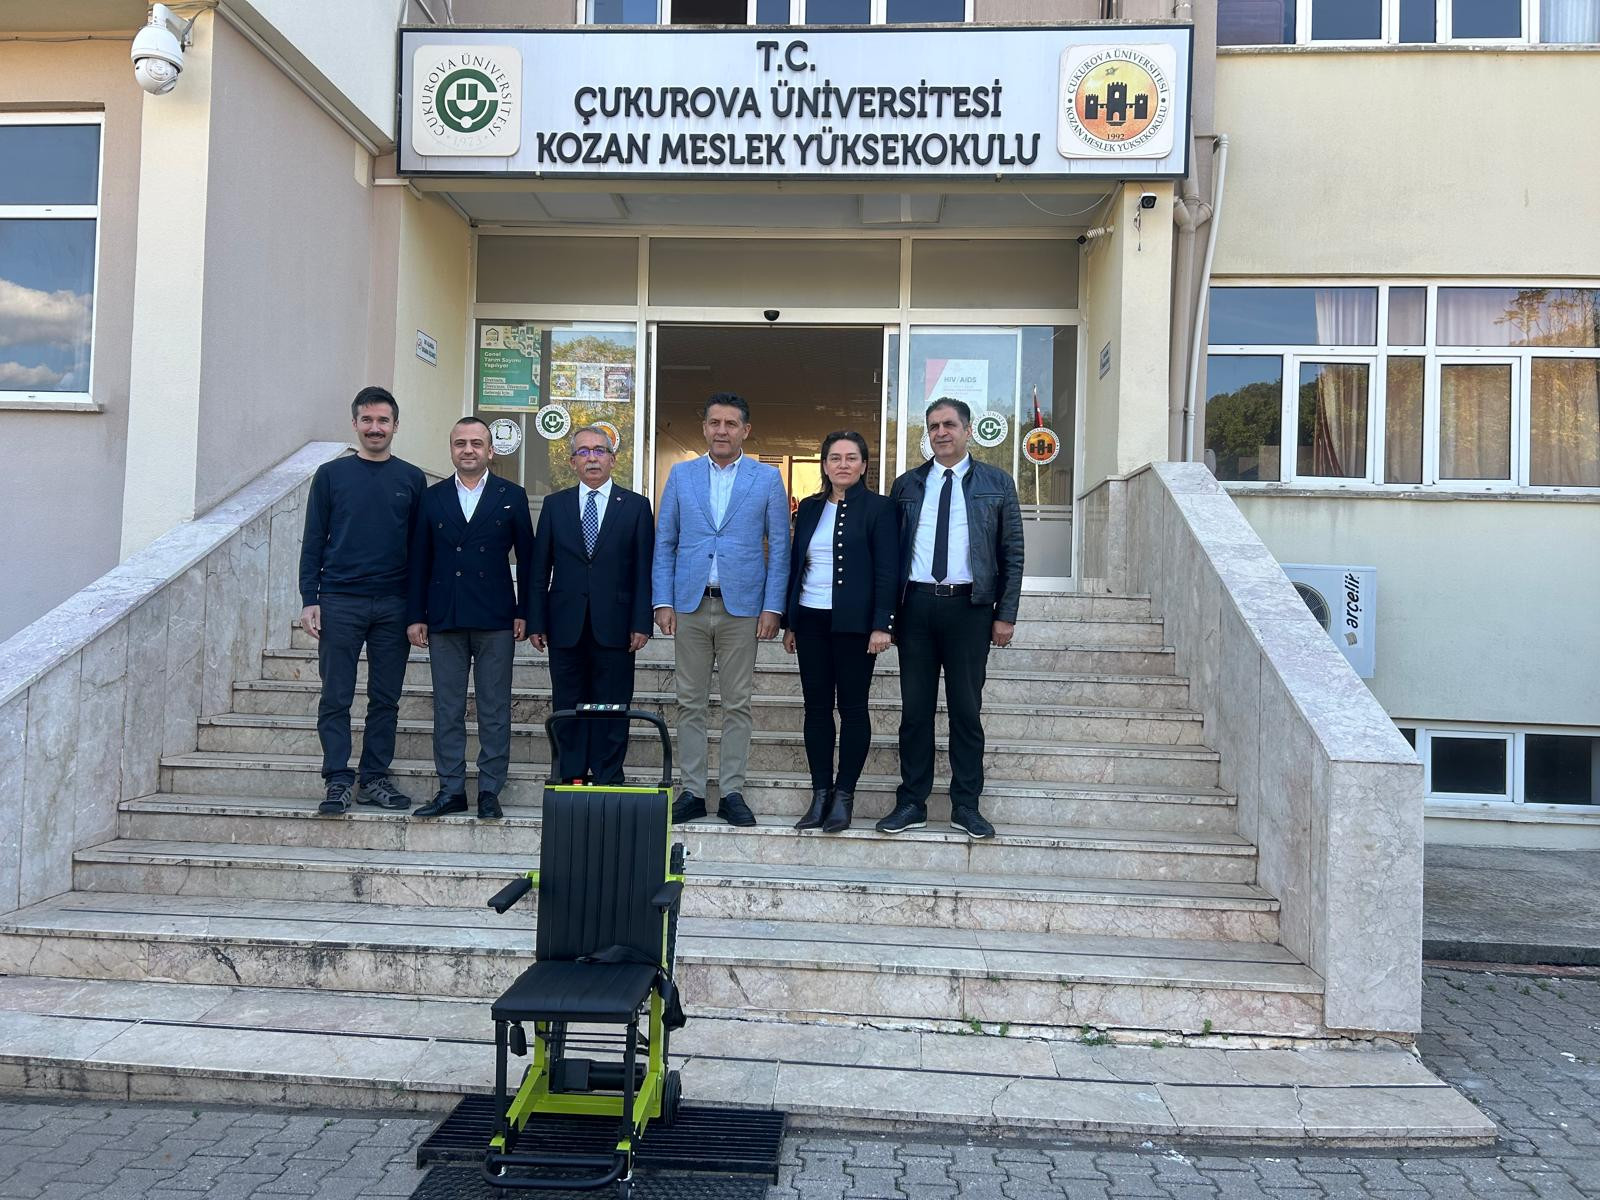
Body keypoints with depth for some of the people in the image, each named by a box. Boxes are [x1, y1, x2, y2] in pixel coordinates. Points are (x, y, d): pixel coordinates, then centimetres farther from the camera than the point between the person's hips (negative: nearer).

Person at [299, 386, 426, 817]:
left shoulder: (412, 479, 8)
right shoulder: (331, 474, 5)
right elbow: (313, 541, 5)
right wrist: (309, 599, -3)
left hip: (393, 605, 1)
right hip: (340, 603, -1)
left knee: (386, 698, 6)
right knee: (336, 698, 0)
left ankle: (375, 779, 15)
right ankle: (338, 782, 6)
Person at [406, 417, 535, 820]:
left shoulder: (511, 496, 5)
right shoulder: (432, 497, 10)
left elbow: (526, 558, 6)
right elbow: (419, 560, 9)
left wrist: (524, 613, 0)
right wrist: (416, 616, 3)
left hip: (495, 620, -2)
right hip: (444, 620, 2)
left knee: (494, 710, 2)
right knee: (447, 710, 6)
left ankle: (490, 791, 9)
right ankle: (451, 790, 14)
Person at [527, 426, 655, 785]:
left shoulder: (636, 506, 5)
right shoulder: (554, 505, 10)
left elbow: (644, 570, 1)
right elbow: (539, 569, 8)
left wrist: (641, 623, -6)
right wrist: (536, 622, 2)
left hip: (613, 626, -1)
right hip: (566, 627, 2)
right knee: (568, 708, 7)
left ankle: (607, 782, 11)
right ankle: (570, 779, 16)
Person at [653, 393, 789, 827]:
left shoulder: (768, 478, 4)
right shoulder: (681, 475, 8)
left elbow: (779, 547, 2)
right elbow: (664, 543, 8)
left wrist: (772, 607, -6)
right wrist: (663, 602, -1)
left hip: (742, 607, -1)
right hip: (690, 606, 2)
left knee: (737, 706, 4)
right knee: (690, 705, 6)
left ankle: (731, 792, 13)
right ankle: (692, 791, 14)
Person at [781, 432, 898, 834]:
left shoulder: (878, 508, -1)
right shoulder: (808, 508, 13)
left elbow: (887, 570, -6)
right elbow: (794, 565, 15)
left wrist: (881, 625, -13)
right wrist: (789, 622, 12)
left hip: (853, 621, -5)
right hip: (811, 620, 5)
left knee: (852, 707, 1)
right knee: (816, 707, 6)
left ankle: (844, 796, 8)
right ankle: (820, 794, 13)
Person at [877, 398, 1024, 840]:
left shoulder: (997, 483, 6)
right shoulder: (907, 485, 11)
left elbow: (1012, 552, 4)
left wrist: (1006, 614, -2)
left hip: (969, 606, -2)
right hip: (916, 605, 2)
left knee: (967, 709, 4)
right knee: (915, 708, 5)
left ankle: (966, 805, 14)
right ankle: (912, 804, 14)